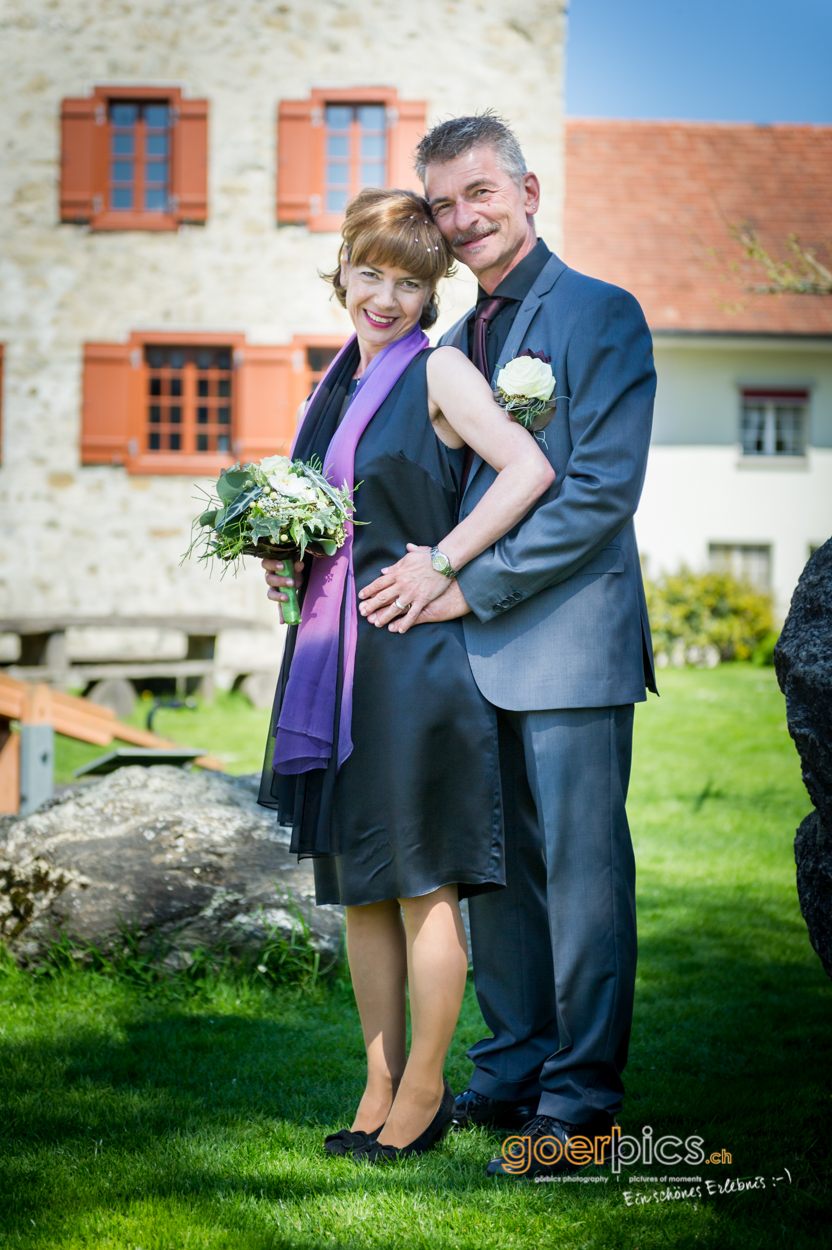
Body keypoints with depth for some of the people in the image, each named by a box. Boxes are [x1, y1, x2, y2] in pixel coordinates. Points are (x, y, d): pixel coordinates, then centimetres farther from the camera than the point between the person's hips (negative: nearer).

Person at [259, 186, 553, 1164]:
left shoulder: (438, 371, -6)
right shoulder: (336, 383, 16)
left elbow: (530, 468, -18)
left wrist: (442, 564, -18)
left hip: (414, 648, -8)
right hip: (333, 652, 8)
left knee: (420, 879, -2)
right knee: (354, 881, 10)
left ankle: (424, 1091, 9)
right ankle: (379, 1084, 20)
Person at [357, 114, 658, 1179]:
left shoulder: (601, 315, -5)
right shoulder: (454, 342, 19)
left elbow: (602, 490, -14)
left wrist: (471, 582, -16)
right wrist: (420, 568, 2)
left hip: (568, 643, -7)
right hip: (474, 649, 8)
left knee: (582, 876, -3)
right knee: (493, 872, 13)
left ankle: (579, 1100, 5)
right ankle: (511, 1071, 24)